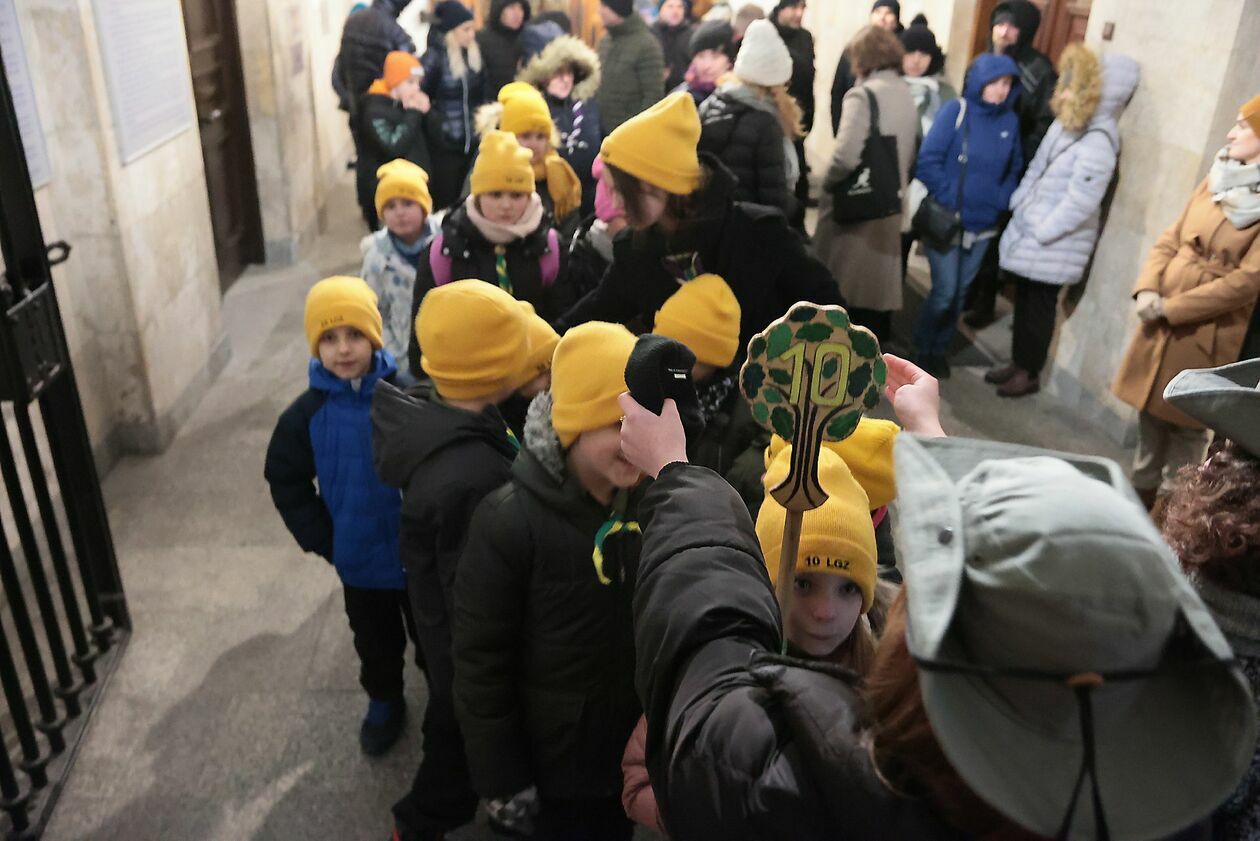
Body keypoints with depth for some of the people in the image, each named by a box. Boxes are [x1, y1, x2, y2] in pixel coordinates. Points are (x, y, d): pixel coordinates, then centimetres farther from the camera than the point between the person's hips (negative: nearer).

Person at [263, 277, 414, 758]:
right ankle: (384, 701, 47)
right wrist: (324, 541, -3)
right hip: (360, 559, 2)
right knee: (375, 641, 22)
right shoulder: (307, 414, -10)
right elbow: (287, 483, 1)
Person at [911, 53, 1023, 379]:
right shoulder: (956, 111, -9)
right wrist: (948, 198, -17)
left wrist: (1002, 199, -3)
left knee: (960, 292, 11)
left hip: (984, 225, 4)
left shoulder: (1010, 121, 4)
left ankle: (939, 349, 29)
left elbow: (1015, 170, 14)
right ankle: (922, 348, 17)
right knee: (944, 291, -6)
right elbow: (927, 161, -14)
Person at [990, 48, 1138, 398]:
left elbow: (1080, 202, -24)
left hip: (1053, 245, -8)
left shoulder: (1099, 140, -21)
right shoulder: (1068, 123, 7)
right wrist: (1018, 207, 11)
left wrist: (1040, 232, -18)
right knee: (1023, 301, 16)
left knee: (1038, 306, 5)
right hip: (1030, 229, 8)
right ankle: (1018, 362, 31)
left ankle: (1030, 374, 20)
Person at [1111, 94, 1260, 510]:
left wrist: (1171, 307, -17)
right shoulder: (1216, 180, 9)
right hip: (1160, 322, 6)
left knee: (1185, 427, 5)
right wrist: (1147, 290, -8)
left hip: (1207, 334, -6)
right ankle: (1140, 497, 34)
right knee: (1150, 414, 17)